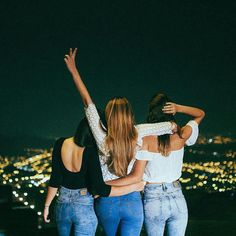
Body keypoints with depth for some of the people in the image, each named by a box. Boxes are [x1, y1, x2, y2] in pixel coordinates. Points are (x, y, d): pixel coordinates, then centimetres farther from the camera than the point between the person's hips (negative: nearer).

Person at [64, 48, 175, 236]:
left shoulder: (102, 138, -15)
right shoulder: (138, 134, -11)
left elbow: (88, 103, -11)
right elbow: (171, 126, -1)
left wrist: (73, 70, -7)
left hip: (107, 202, 0)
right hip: (133, 201, 0)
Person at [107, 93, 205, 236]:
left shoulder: (146, 140, -13)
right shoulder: (181, 137, -5)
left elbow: (136, 177, -16)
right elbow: (201, 114, 12)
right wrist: (178, 108, -6)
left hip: (153, 200, -2)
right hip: (177, 199, 2)